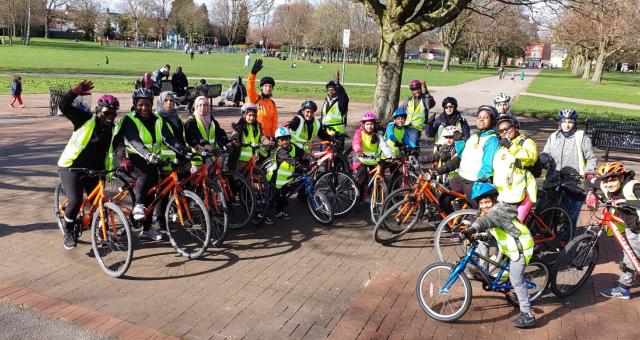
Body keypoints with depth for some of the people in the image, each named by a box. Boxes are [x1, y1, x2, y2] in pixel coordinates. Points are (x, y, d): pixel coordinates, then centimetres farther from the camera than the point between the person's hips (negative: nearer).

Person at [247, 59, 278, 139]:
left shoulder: (272, 104, 11)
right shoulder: (255, 99, 0)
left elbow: (274, 121, 11)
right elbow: (250, 88, -18)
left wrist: (273, 135, 2)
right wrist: (253, 73, -29)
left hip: (267, 136, 4)